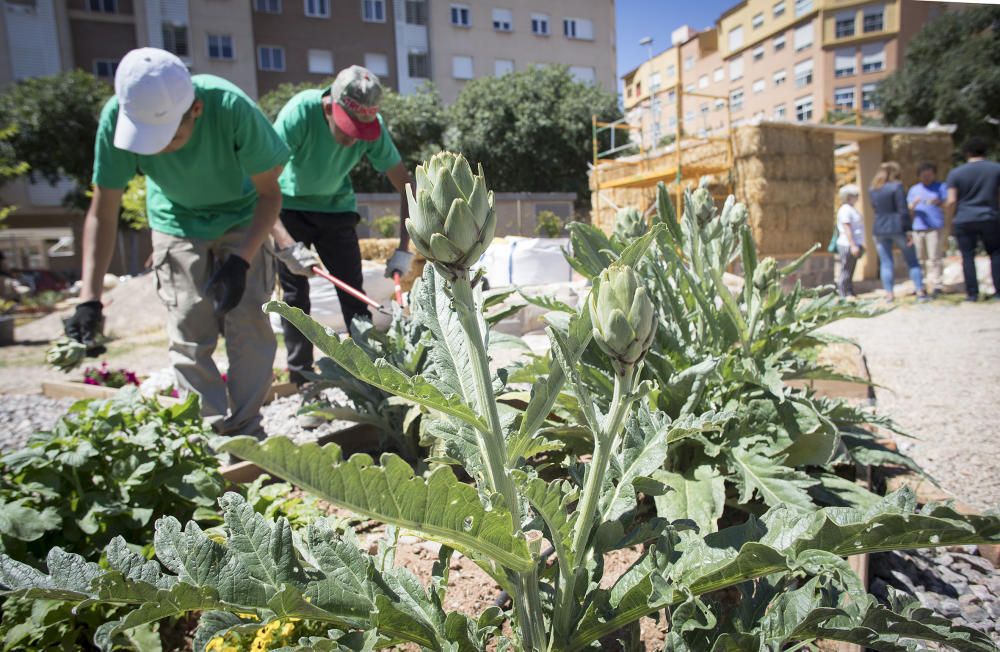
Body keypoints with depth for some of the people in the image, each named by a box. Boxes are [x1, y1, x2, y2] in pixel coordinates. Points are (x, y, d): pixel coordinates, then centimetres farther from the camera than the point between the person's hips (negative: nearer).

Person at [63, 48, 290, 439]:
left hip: (242, 221, -1)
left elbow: (270, 193, -20)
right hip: (176, 224, 2)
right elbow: (102, 214, -16)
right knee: (188, 335, -6)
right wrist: (89, 298, -24)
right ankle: (216, 436, 3)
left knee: (249, 325, -9)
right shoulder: (118, 115, -25)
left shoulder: (232, 108, -32)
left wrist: (241, 261, -32)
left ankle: (247, 434, 2)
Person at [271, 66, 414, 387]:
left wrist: (403, 249, -23)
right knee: (294, 294, -6)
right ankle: (301, 379, 3)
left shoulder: (372, 126, -21)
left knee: (353, 292, -5)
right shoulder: (300, 112, -30)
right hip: (290, 207, -2)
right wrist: (286, 244, -43)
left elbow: (405, 185, -14)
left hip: (336, 208, 2)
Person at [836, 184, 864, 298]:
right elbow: (847, 229, -19)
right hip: (848, 245, -10)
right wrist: (853, 245, -22)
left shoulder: (851, 209, 19)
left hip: (854, 245, 10)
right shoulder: (845, 209, -12)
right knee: (846, 271, -8)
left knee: (850, 272, 12)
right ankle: (844, 294, -6)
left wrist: (859, 245, 22)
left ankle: (850, 294, 16)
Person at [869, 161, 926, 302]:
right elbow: (903, 210, -12)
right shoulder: (896, 186, -9)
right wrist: (908, 230, -9)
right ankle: (920, 291, 7)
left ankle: (889, 294, 3)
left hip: (879, 229, 4)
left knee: (885, 263, 6)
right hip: (897, 227, -4)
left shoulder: (872, 189, 6)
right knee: (912, 261, 7)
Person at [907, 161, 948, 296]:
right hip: (918, 228, 3)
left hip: (935, 228, -3)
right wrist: (913, 205, -8)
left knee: (934, 258, -9)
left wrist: (938, 203, -21)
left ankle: (935, 285, -10)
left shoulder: (941, 187, 9)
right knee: (920, 259, 4)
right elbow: (909, 213, 14)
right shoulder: (913, 189, 18)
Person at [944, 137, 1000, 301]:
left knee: (968, 257, 3)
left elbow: (951, 201, -7)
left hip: (963, 221, -1)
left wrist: (953, 217, 8)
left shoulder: (956, 173, -1)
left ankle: (972, 293, 3)